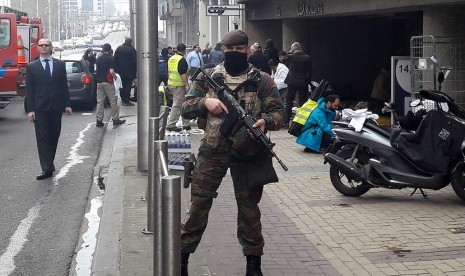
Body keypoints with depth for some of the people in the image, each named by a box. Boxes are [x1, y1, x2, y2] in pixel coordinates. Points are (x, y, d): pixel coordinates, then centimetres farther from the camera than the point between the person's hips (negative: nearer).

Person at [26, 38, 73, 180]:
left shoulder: (60, 64, 8)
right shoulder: (32, 67, 3)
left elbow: (64, 85, 9)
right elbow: (30, 90, 0)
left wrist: (67, 104, 3)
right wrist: (30, 109, -7)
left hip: (56, 106, 2)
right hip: (40, 108, -2)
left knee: (54, 136, 7)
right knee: (42, 137, -6)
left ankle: (49, 164, 21)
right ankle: (47, 168, -9)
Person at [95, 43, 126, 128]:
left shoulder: (99, 59, 9)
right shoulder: (110, 58, -9)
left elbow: (98, 70, 15)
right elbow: (111, 71, -17)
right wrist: (115, 77, -2)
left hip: (99, 82, 5)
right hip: (108, 82, -5)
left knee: (100, 102, 7)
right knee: (113, 101, 4)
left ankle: (99, 121, 6)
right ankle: (115, 119, 7)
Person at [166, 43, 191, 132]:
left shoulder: (171, 59, 12)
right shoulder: (182, 60, -13)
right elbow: (183, 73, -20)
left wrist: (169, 85, 26)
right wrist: (187, 84, -19)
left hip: (171, 84, 9)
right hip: (179, 85, -9)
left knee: (182, 104, 15)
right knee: (177, 105, -5)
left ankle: (186, 123, 19)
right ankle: (170, 124, -4)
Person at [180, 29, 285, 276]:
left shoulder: (262, 80, 3)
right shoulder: (208, 77, 6)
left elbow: (278, 112, 0)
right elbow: (186, 108, 7)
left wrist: (266, 121, -23)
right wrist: (205, 102, -14)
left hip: (248, 153, 0)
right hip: (213, 151, 1)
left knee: (249, 207, 9)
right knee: (198, 203, 2)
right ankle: (182, 255, 14)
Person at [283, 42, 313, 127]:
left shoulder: (290, 57, -11)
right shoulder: (307, 58, -6)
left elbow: (284, 61, 11)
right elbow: (309, 72, -2)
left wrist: (289, 52, 6)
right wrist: (308, 81, 7)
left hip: (292, 82, -1)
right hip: (303, 83, 1)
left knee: (289, 102, 9)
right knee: (302, 103, 7)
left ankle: (286, 122, 7)